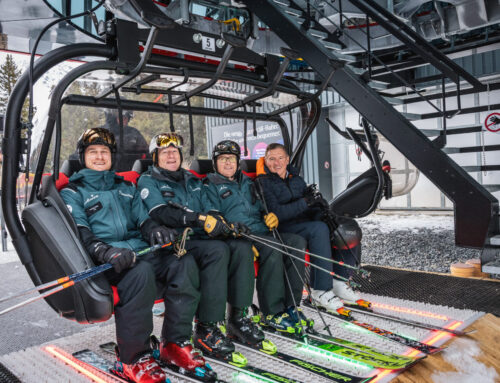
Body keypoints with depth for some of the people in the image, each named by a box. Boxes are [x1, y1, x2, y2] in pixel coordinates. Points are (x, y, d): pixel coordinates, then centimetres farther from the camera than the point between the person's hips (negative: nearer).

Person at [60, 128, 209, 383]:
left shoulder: (125, 187, 28)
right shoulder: (72, 192, 12)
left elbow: (143, 219, 17)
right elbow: (80, 235, -4)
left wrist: (155, 230, -10)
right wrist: (106, 252, -26)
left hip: (139, 249, 5)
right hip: (104, 257, -5)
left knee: (184, 263, -24)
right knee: (140, 272, -37)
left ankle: (175, 344, -15)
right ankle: (134, 358, -23)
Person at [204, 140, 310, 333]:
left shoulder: (247, 182, 28)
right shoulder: (211, 186, 7)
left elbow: (261, 208, 31)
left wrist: (271, 216, 4)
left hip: (261, 232, 7)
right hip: (236, 238, -6)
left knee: (297, 241, -16)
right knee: (272, 248, -32)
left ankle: (289, 305, -15)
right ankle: (272, 313, -24)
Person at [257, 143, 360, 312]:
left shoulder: (295, 178, 17)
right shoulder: (263, 183, -4)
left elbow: (311, 207, 16)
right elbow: (277, 213, -18)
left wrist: (317, 201, -8)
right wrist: (305, 202, -23)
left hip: (306, 222, 7)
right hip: (284, 230, -7)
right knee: (319, 229, -34)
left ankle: (339, 280, -8)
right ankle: (320, 290, -29)